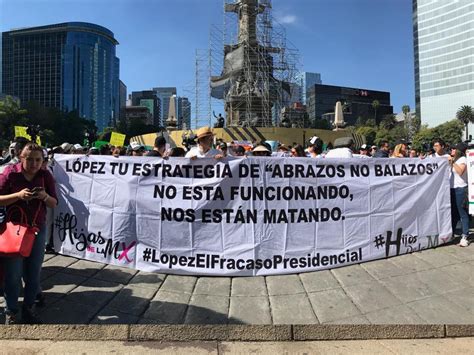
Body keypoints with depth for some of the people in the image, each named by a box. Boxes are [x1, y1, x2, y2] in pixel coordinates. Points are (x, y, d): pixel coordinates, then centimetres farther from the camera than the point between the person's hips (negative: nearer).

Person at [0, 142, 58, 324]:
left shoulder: (46, 175, -1)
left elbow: (54, 203, 2)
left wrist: (45, 196, -19)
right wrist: (18, 195, -22)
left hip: (38, 228, 2)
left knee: (34, 273, 9)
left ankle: (28, 307, 27)